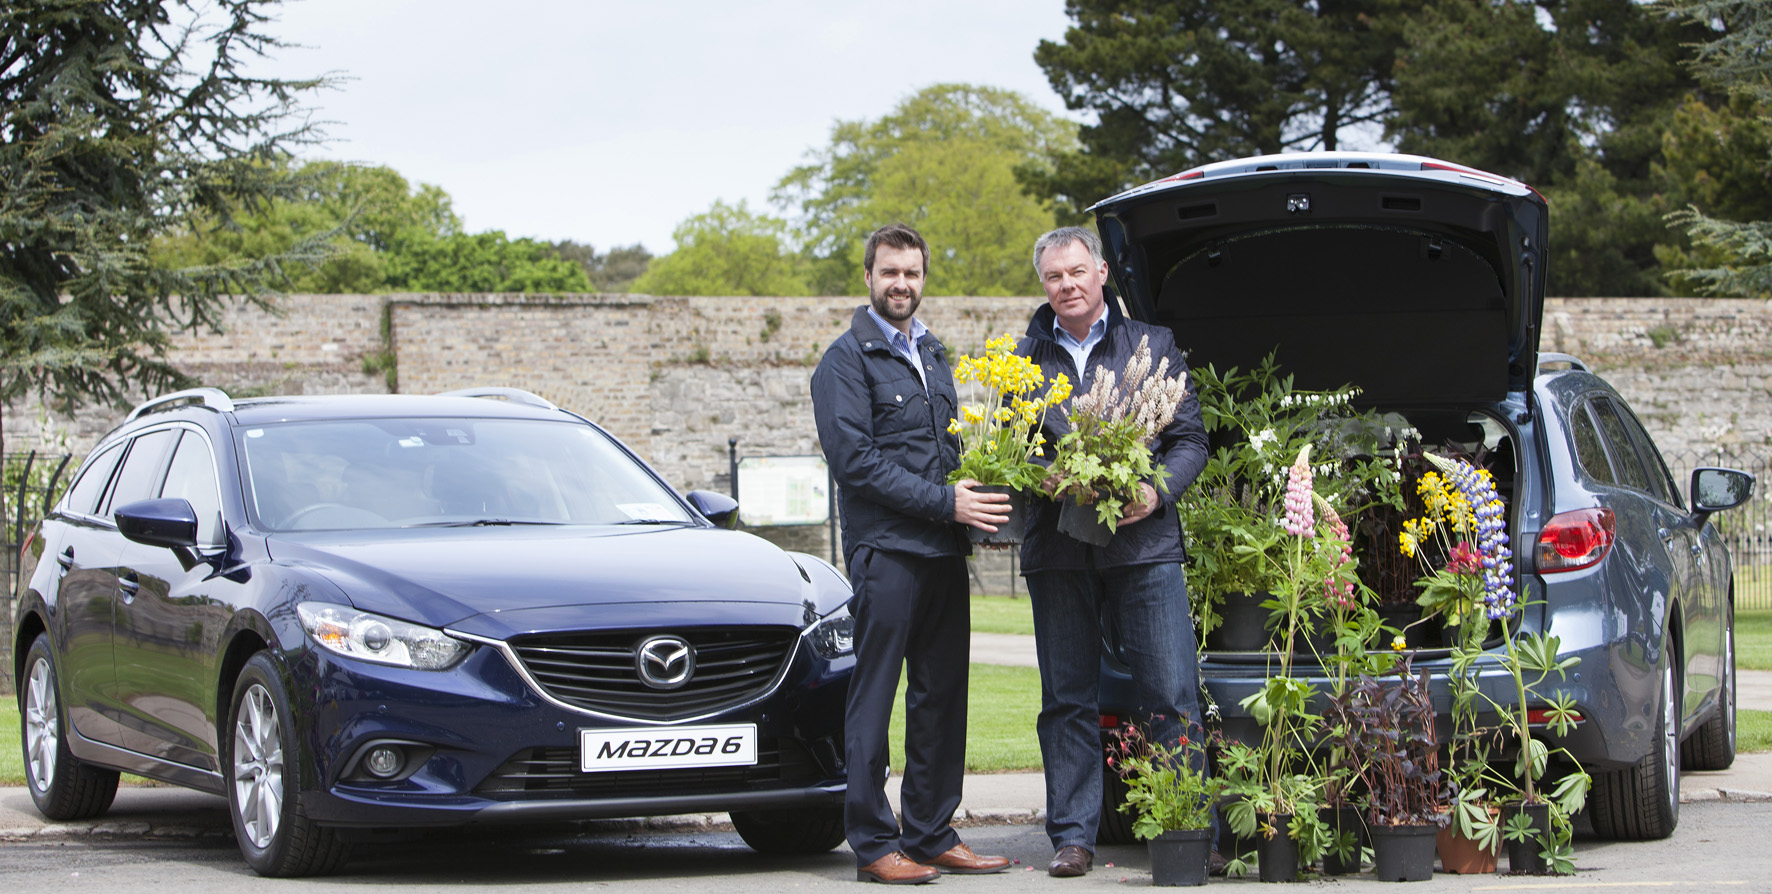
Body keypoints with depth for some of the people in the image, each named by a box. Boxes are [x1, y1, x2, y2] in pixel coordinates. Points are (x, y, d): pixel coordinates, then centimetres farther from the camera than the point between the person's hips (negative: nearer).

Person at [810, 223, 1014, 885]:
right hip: (885, 550, -7)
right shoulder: (847, 360, -4)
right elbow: (855, 459, -12)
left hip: (945, 551, 7)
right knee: (875, 697, -4)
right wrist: (944, 502, -16)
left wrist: (976, 496, 5)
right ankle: (873, 844, 0)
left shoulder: (933, 355, 19)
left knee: (942, 697, 9)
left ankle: (931, 835, 15)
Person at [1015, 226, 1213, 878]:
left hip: (1143, 541, -1)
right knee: (1067, 701, 4)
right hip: (1056, 549, 1)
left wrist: (1157, 491, -9)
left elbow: (1190, 439, 9)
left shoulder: (1153, 345, 10)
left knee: (1172, 696, -5)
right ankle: (1072, 836, 9)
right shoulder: (1025, 357, 13)